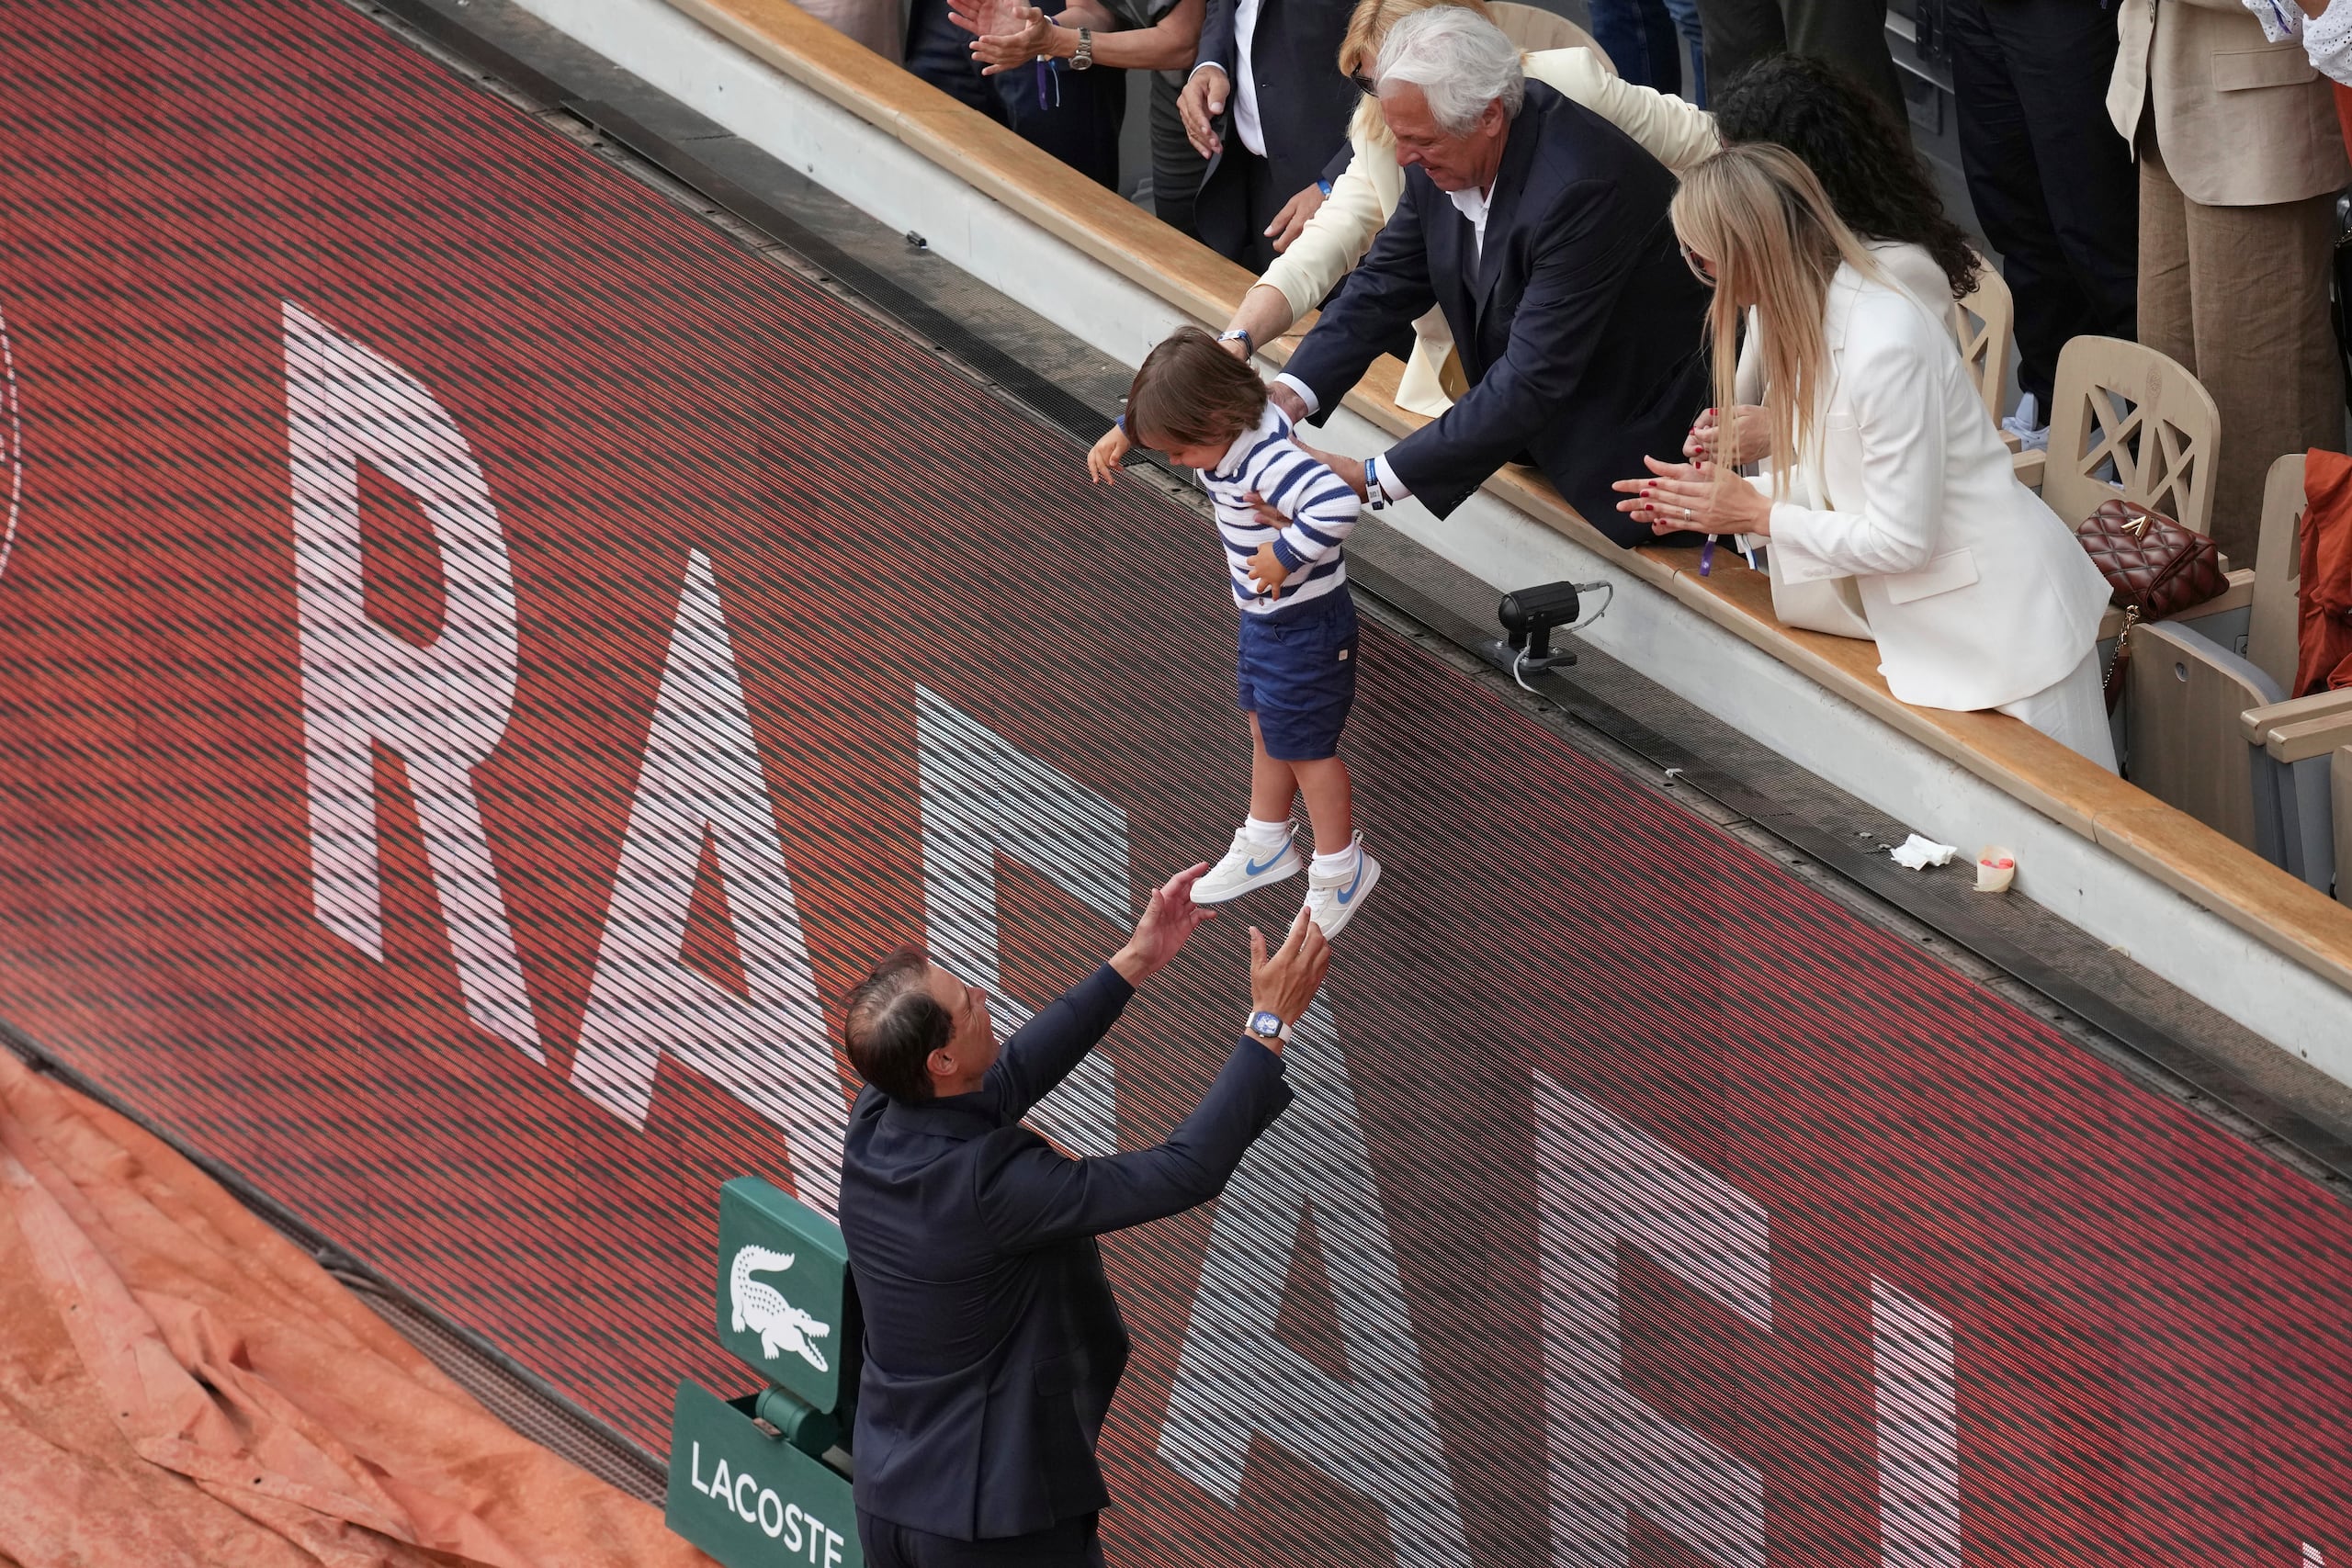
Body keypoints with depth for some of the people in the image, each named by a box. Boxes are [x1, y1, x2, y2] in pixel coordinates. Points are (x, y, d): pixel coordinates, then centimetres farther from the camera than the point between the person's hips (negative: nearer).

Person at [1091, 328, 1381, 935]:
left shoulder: (1268, 459, -38)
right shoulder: (1230, 425, -11)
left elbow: (1335, 508, -54)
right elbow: (1167, 404, 13)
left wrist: (1285, 554, -40)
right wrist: (1121, 433, 3)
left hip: (1304, 626, -9)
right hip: (1265, 615, 9)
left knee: (1304, 747, 9)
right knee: (1266, 731, 25)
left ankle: (1341, 871, 28)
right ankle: (1266, 846, 44)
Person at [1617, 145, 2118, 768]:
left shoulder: (1884, 346, -28)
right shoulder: (1819, 316, 1)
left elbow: (1901, 540, -24)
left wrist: (1757, 515, -15)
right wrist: (1717, 497, 0)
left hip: (2006, 619, -9)